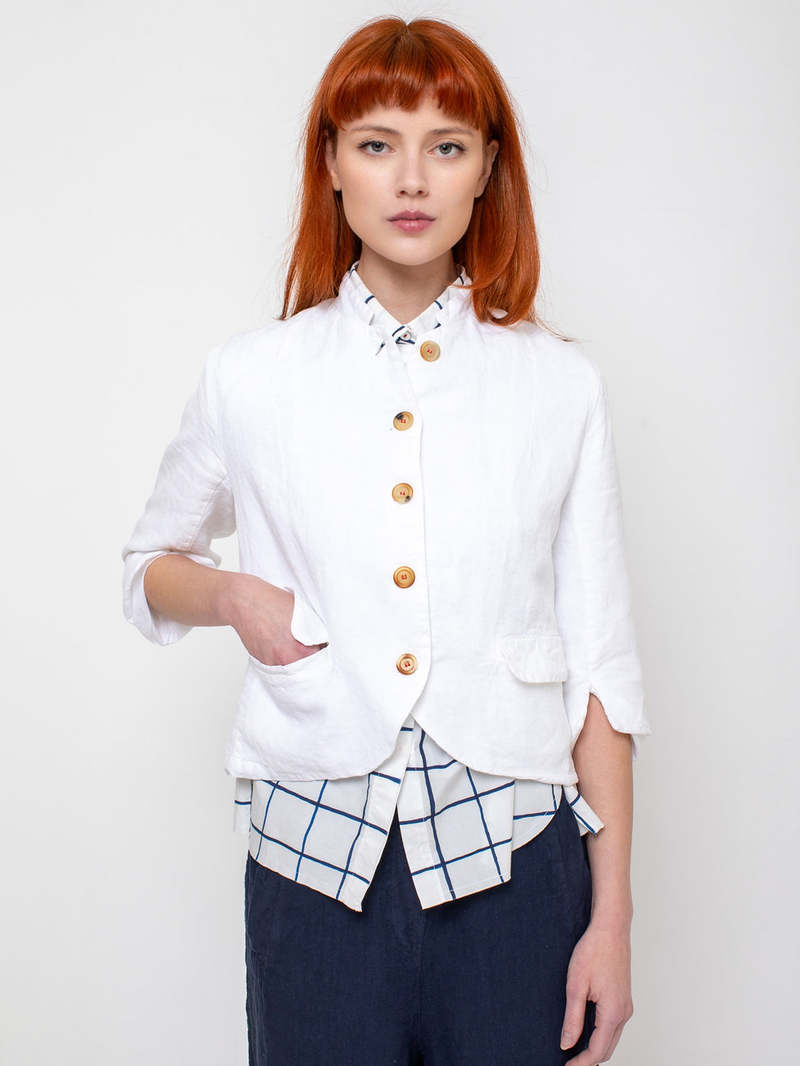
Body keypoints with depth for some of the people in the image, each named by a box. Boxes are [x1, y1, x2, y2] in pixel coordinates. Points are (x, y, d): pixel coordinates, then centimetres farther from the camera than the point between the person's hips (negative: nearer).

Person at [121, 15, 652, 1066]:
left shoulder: (560, 384, 0)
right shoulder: (253, 377, 1)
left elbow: (601, 661, 1)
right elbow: (148, 565, 17)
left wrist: (612, 917, -1)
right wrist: (234, 596, -5)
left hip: (512, 861, 0)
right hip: (318, 861, 1)